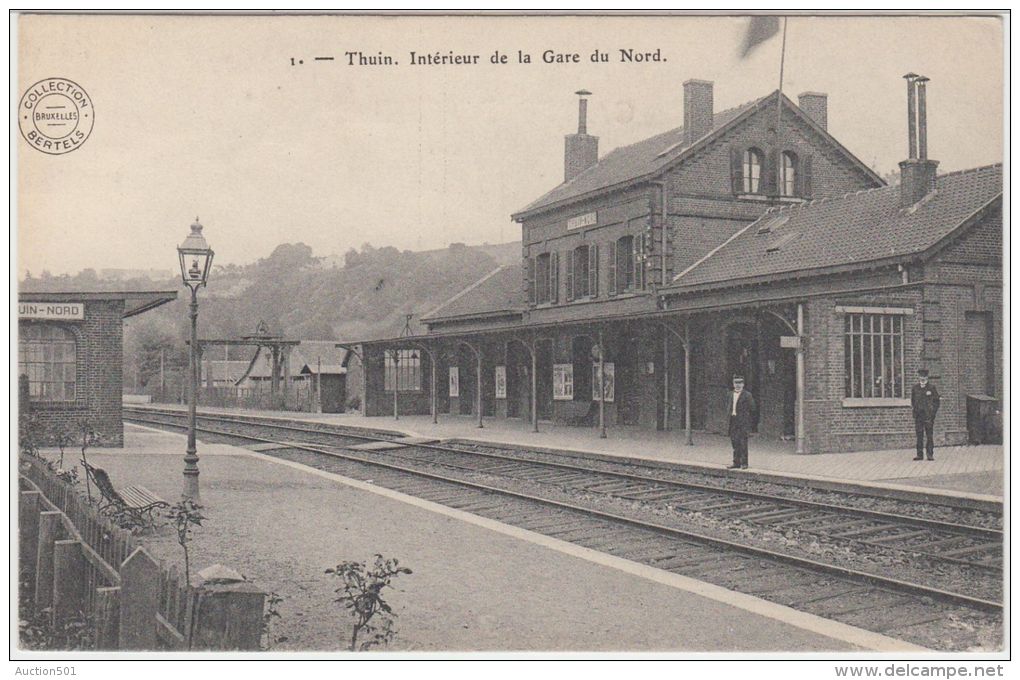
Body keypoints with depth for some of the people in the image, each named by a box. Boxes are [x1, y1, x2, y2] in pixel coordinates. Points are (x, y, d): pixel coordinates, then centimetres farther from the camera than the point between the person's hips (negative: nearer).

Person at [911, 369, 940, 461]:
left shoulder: (931, 388, 2)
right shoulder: (915, 388, 9)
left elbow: (937, 400, 6)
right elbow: (912, 401, 19)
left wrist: (933, 412, -1)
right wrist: (916, 409, 8)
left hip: (929, 415, -2)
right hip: (918, 416, 2)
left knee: (930, 436, -3)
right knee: (919, 436, 3)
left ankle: (930, 454, 2)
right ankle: (919, 454, 7)